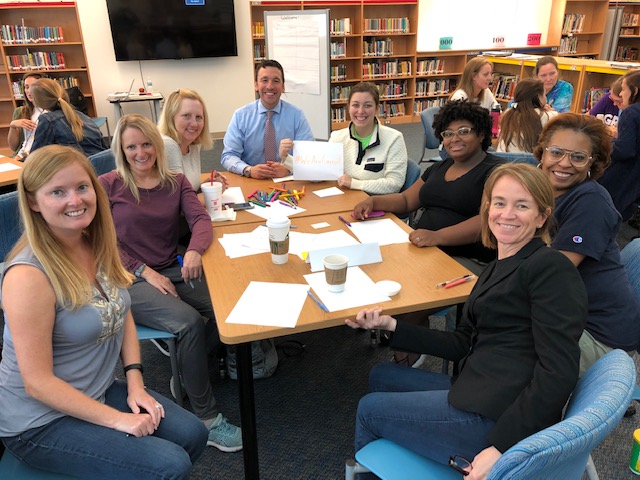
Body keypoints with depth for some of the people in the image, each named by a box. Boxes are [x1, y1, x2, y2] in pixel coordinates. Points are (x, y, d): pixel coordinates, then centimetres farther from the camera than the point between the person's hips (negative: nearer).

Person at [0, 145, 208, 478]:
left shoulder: (98, 247, -4)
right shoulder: (28, 275, -26)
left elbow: (121, 314, 7)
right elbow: (38, 382, -23)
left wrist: (135, 382, -4)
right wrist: (116, 419, -20)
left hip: (101, 391, 7)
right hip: (40, 422, -7)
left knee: (192, 435, -1)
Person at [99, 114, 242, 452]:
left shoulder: (176, 182, 11)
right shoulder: (109, 185, 0)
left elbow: (200, 218, -3)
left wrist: (195, 250, -25)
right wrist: (145, 272, -14)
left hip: (172, 271, 5)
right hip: (129, 280, -4)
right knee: (190, 321, -29)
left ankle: (189, 372, 6)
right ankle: (206, 418, -14)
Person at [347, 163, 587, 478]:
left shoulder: (551, 268, -13)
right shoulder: (499, 268, 15)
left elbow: (558, 372, -20)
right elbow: (463, 343, 10)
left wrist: (500, 446, -24)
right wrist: (390, 325, 3)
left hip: (497, 417, -9)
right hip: (477, 391, 9)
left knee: (369, 409, 6)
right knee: (381, 375, 21)